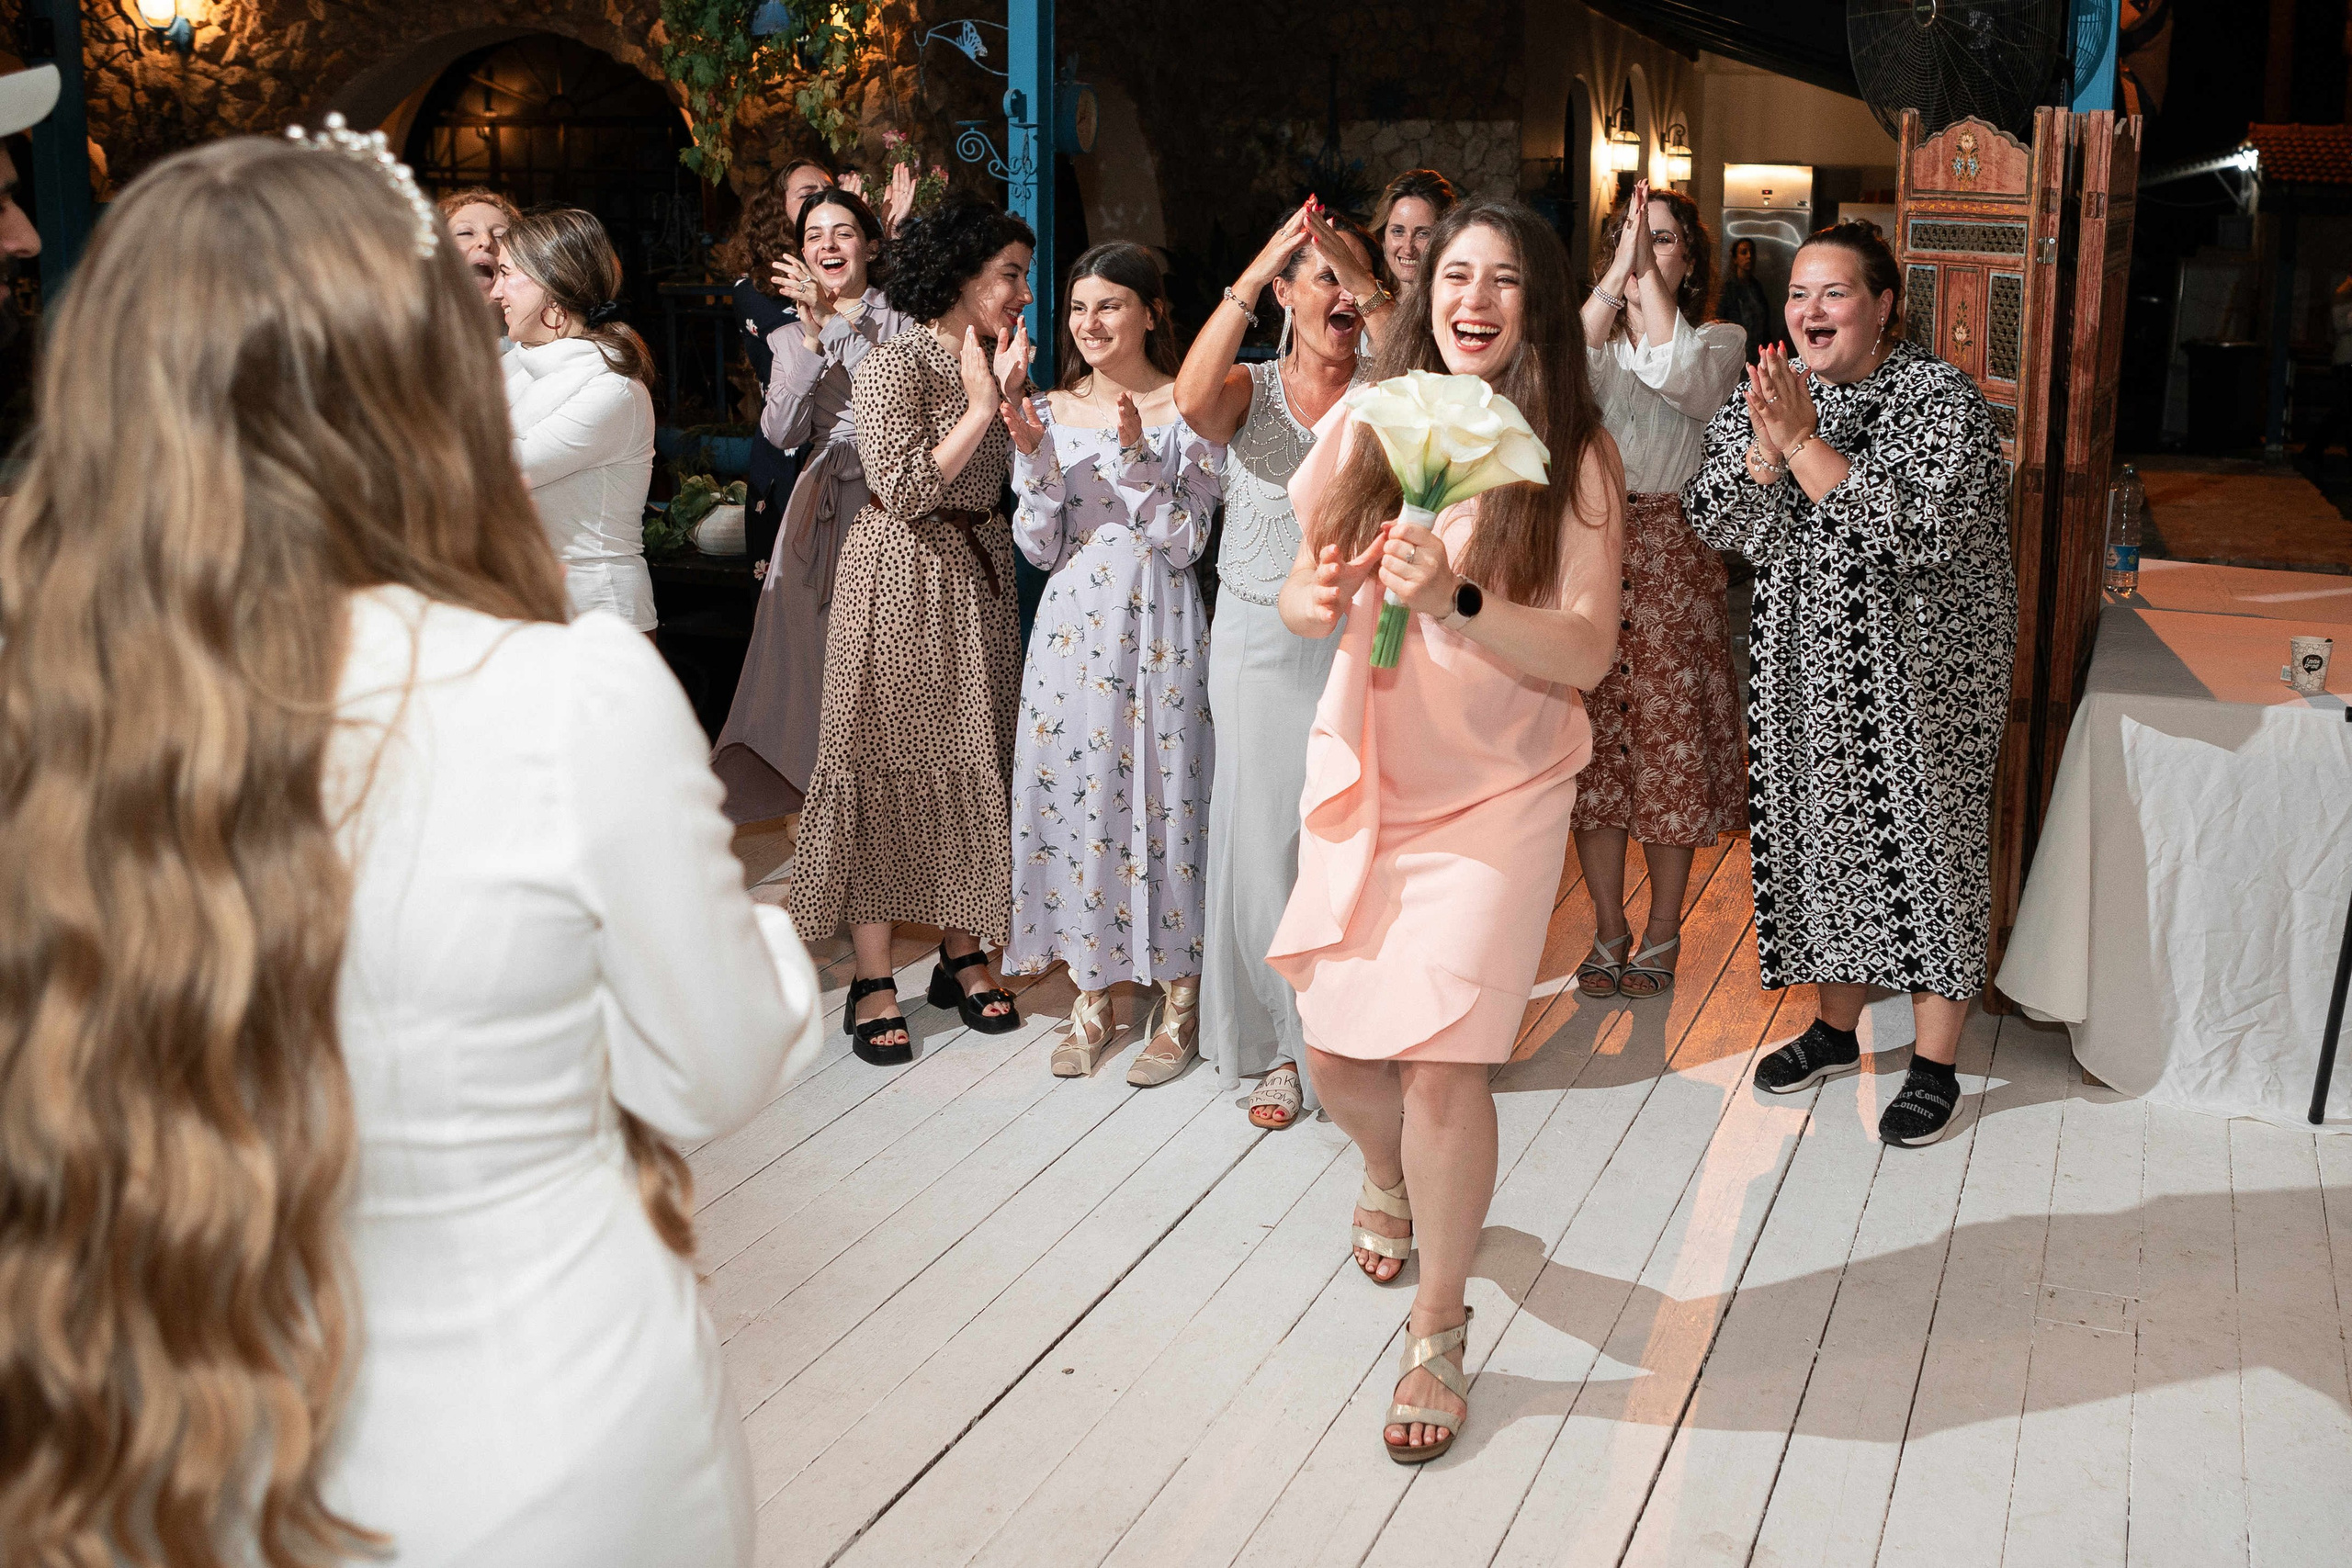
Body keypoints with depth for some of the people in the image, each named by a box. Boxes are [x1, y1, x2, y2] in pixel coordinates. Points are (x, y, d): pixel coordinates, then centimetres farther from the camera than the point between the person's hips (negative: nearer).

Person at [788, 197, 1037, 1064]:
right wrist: (981, 408, -17)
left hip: (981, 577, 7)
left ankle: (962, 954, 19)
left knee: (973, 760, 8)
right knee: (886, 763, -2)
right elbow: (902, 487, -21)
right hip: (901, 578, -7)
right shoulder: (894, 365, -12)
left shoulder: (991, 361, 11)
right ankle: (873, 979, 5)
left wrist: (1014, 395, -8)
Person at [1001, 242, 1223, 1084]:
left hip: (1157, 627, -4)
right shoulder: (1052, 411, 8)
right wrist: (1032, 457, -9)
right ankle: (1092, 995, 20)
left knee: (1161, 792, 0)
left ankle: (1179, 999, 14)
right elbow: (1041, 548, 5)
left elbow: (1186, 540, -8)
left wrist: (1137, 454, -19)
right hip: (1073, 626, 4)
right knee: (1074, 792, 6)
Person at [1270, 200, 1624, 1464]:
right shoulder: (1368, 426, 0)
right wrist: (1317, 598, -16)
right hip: (1360, 768, 4)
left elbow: (1585, 653, -15)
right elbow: (1300, 593, 8)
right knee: (1335, 1041, 11)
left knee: (1440, 1061, -11)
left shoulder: (1572, 456, -8)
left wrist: (1456, 601, -30)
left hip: (1496, 791, -3)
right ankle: (1389, 1180, 48)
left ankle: (1439, 1332, 12)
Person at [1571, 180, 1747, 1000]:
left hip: (1673, 555, -2)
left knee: (1669, 744, 2)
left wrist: (1650, 277, -15)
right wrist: (1617, 273, -17)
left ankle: (1661, 937, 17)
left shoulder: (1719, 340, 6)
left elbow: (1683, 378, -19)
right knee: (1594, 745, 5)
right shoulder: (1595, 335, 11)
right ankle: (1608, 932, 19)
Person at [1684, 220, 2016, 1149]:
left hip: (1919, 677, -5)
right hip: (1806, 671, 5)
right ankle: (1836, 1027, 32)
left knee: (1922, 843, 2)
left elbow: (1912, 532, -27)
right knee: (1825, 837, 14)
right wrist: (1766, 448, -21)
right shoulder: (1770, 392, 4)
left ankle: (1935, 1064, 16)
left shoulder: (1942, 399, -13)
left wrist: (1804, 442, -27)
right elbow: (1712, 520, -3)